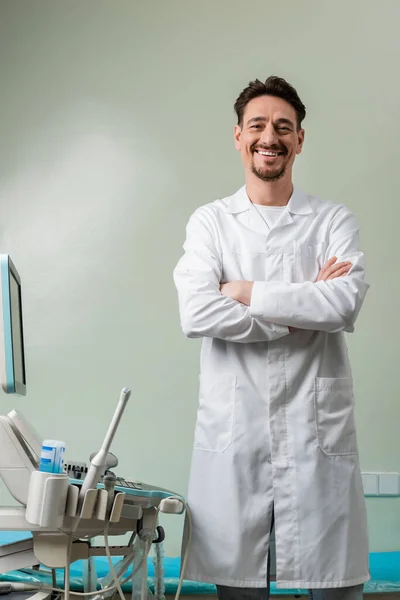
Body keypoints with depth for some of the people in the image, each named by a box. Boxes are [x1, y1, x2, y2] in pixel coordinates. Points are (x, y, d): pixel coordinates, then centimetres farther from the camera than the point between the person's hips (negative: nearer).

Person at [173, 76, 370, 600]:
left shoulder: (334, 222, 8)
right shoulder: (209, 222, 8)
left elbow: (345, 305, -12)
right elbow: (197, 315, -9)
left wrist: (247, 292, -8)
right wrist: (304, 307, -8)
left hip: (318, 432, 0)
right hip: (234, 433, 0)